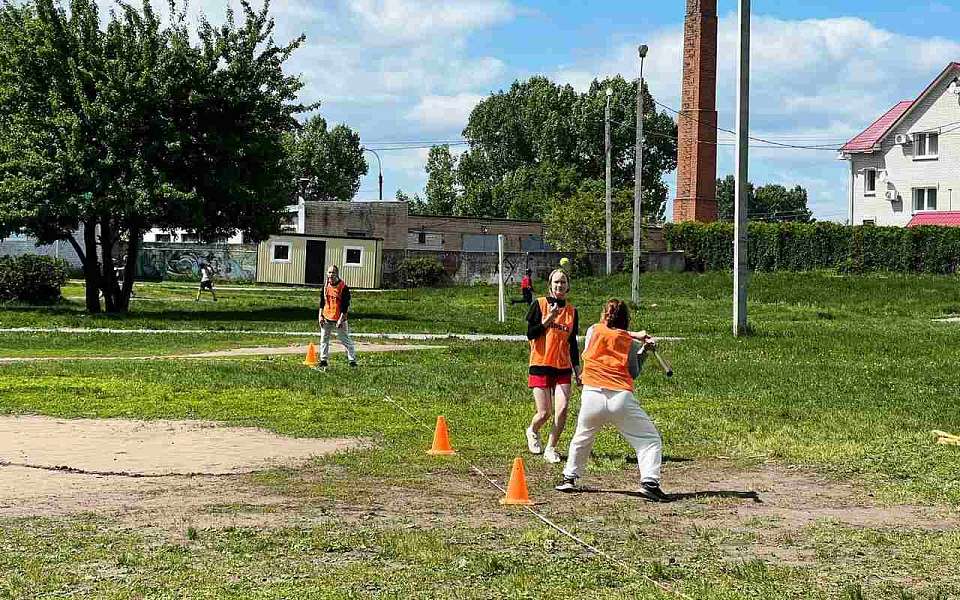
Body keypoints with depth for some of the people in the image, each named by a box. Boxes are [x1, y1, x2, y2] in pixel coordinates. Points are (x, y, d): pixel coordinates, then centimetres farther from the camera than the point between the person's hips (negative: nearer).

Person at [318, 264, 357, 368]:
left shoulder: (343, 287, -12)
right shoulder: (326, 286, 6)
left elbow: (345, 305, -12)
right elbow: (322, 302, 14)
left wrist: (341, 319, -16)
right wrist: (320, 315, 7)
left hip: (339, 319, -5)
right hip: (326, 318, 5)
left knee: (345, 340, -1)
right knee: (324, 339, 9)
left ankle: (352, 360, 5)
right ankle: (323, 360, 19)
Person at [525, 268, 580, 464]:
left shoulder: (572, 311, 11)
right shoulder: (539, 305, 0)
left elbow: (573, 343, 15)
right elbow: (530, 334, -6)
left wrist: (578, 370, 13)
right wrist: (548, 319, -17)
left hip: (563, 367, 3)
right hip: (541, 366, -3)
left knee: (562, 409, -12)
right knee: (544, 413, -5)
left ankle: (551, 448, 5)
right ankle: (532, 432, 29)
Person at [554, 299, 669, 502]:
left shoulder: (593, 331, 12)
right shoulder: (631, 343, 9)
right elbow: (634, 373, 14)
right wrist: (644, 350, 23)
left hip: (592, 397, 2)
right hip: (621, 398, -2)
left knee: (581, 439, 28)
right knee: (650, 440, 5)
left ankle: (569, 478, 33)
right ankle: (649, 482, -12)